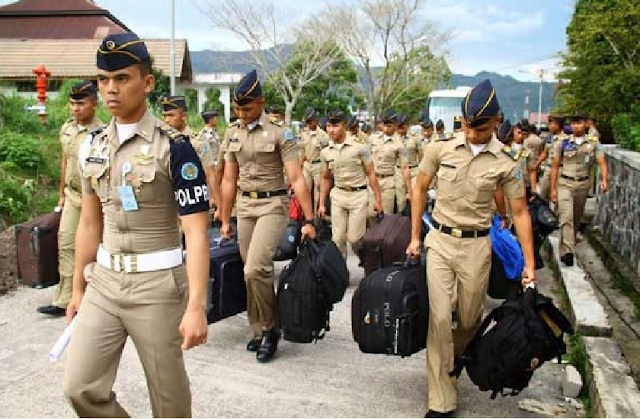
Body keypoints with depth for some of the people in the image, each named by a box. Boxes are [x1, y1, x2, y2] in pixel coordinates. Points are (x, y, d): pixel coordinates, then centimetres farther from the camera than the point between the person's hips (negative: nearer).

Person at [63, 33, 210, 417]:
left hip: (157, 285, -5)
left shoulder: (174, 147, -13)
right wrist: (78, 288, 17)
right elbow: (89, 223, 14)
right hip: (104, 282, 6)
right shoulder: (94, 147, 6)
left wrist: (196, 307, -22)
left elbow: (196, 233, -17)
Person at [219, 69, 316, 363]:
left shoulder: (279, 132, -9)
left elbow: (296, 179, -13)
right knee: (254, 272, 10)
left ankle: (269, 328, 4)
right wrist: (225, 220, 13)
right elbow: (229, 180, 12)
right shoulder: (232, 133, 7)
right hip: (245, 205, 6)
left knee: (255, 270, -18)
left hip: (272, 205, -5)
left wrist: (309, 221, -17)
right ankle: (260, 332, 24)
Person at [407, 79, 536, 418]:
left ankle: (452, 366, 44)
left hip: (477, 246, 0)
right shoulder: (440, 150, -3)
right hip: (439, 241, 0)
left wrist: (530, 263, -2)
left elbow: (520, 213, 0)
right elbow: (420, 189, 9)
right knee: (439, 318, -5)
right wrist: (415, 237, 7)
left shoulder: (505, 163, -4)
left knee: (469, 320, 11)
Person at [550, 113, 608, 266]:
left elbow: (602, 162, -5)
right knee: (566, 216, -17)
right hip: (565, 183, -2)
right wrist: (553, 189, 1)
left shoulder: (594, 142, 2)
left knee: (577, 218, 15)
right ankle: (567, 251, -24)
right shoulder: (562, 143, 0)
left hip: (583, 184, 2)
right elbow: (555, 166, 3)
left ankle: (569, 243, 37)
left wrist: (604, 180, -23)